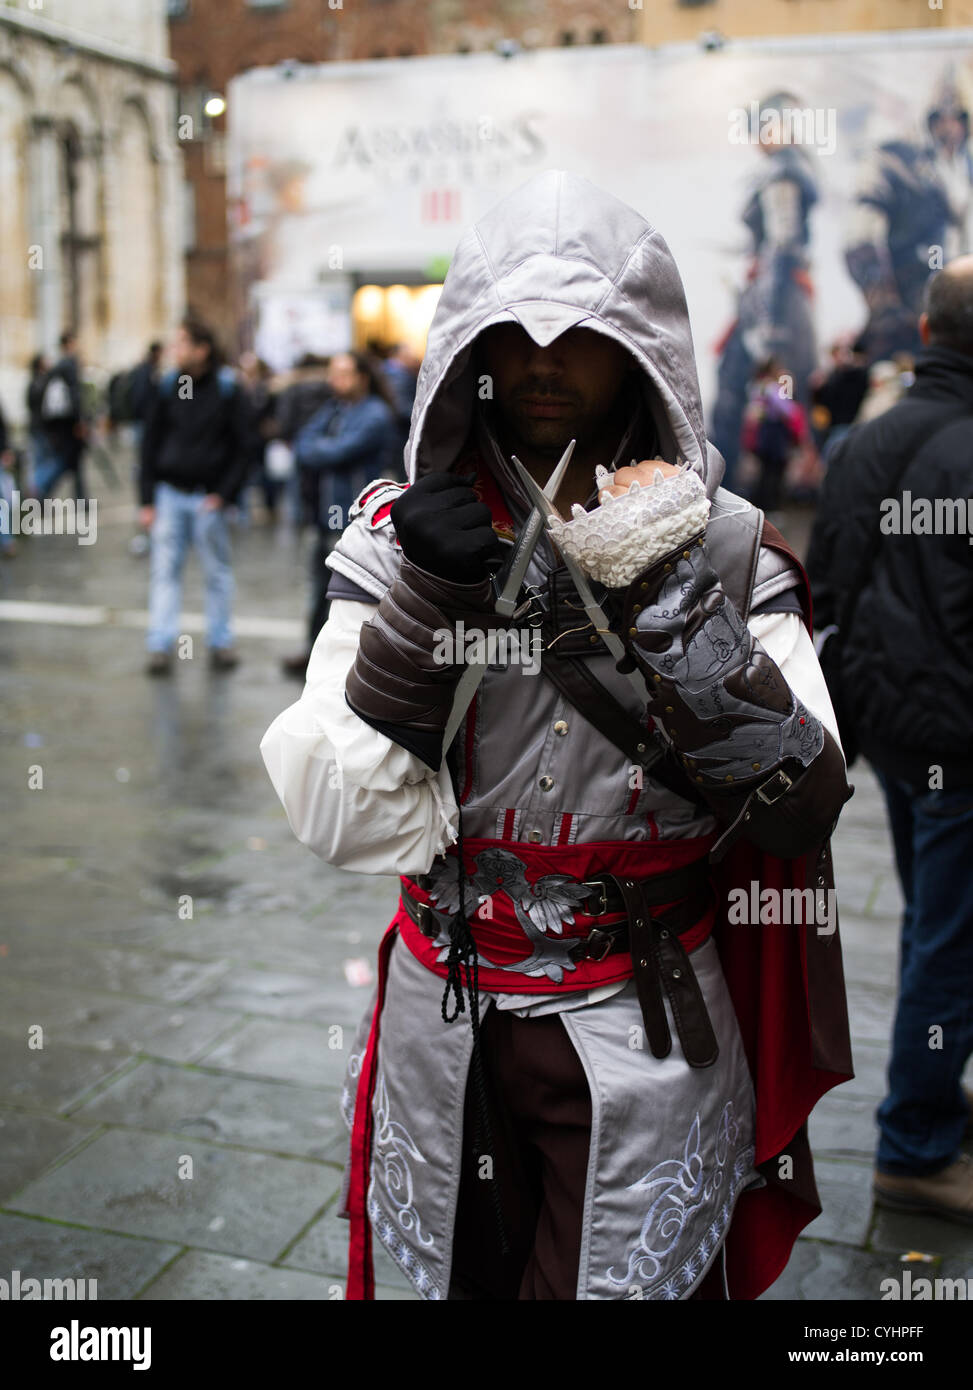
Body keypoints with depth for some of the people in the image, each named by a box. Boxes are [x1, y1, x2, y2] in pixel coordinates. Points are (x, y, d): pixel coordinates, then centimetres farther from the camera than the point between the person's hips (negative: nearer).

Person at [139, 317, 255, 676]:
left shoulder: (228, 389, -4)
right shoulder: (168, 386, 3)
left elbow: (244, 447, -3)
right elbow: (151, 442, 7)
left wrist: (223, 494, -10)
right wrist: (147, 499, 2)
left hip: (209, 497, -2)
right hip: (169, 494, 2)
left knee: (217, 572, 6)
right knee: (164, 570, 0)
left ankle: (220, 643, 17)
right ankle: (160, 646, 2)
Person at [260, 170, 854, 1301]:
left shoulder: (721, 547, -7)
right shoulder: (402, 534, -5)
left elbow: (803, 813, -16)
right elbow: (344, 823, -11)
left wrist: (674, 601, -25)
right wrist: (427, 603, -21)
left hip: (644, 1038, -1)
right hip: (445, 1027, 2)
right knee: (466, 1275, 20)